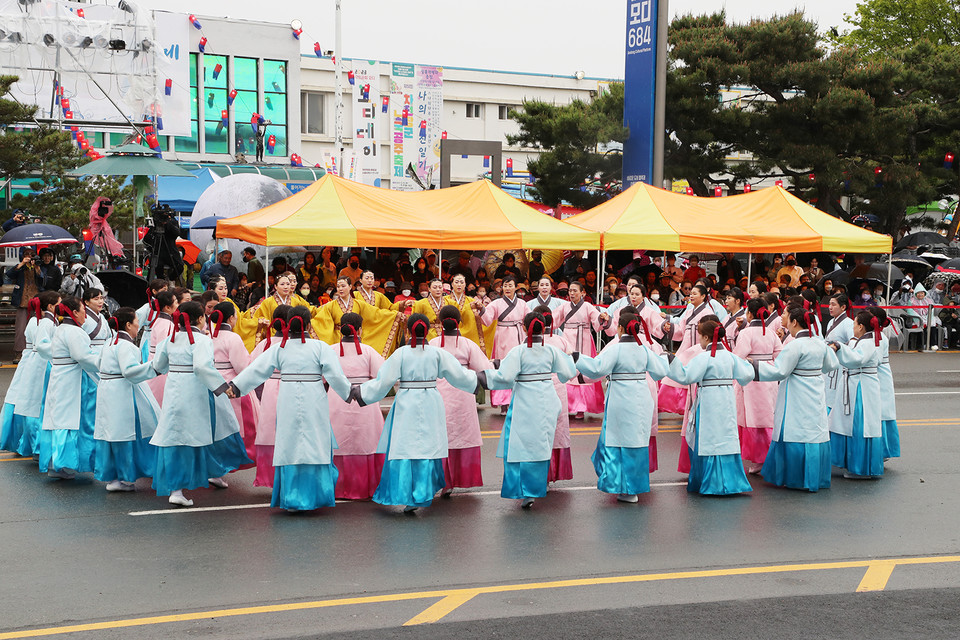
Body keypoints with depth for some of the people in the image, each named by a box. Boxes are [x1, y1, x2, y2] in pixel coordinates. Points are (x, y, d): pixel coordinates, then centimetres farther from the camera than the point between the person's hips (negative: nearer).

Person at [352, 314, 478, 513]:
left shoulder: (401, 353, -6)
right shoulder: (437, 353, -2)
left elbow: (384, 380, -7)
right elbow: (459, 375, 6)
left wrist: (361, 392, 4)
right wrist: (476, 379, 24)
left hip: (406, 406, -1)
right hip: (430, 406, 1)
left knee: (403, 448, 4)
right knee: (427, 448, 9)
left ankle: (404, 494, 0)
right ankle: (421, 495, 11)